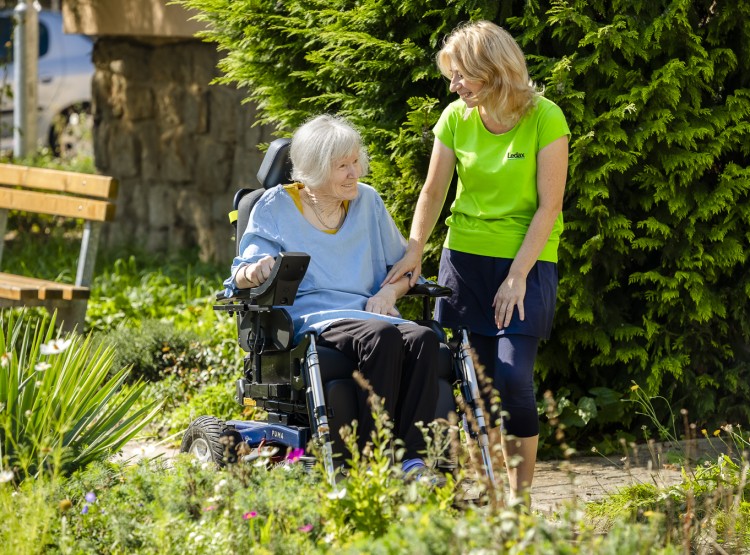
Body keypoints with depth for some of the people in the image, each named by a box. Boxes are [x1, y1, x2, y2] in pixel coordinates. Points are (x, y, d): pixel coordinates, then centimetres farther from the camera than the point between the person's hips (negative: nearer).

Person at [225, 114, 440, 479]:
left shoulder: (367, 201, 18)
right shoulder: (276, 206, 7)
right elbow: (241, 275, 0)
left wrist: (389, 291, 1)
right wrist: (254, 272, -26)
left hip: (369, 313, 4)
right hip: (311, 321, -4)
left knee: (423, 339, -31)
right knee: (382, 337, -37)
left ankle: (413, 462, -38)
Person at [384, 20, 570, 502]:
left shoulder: (545, 119, -11)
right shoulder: (456, 118, 1)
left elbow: (549, 206, -10)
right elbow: (434, 192, 9)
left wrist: (517, 276, -14)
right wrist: (414, 252, -5)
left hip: (527, 262, -4)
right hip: (465, 258, 4)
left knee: (513, 378, -15)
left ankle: (521, 494, -1)